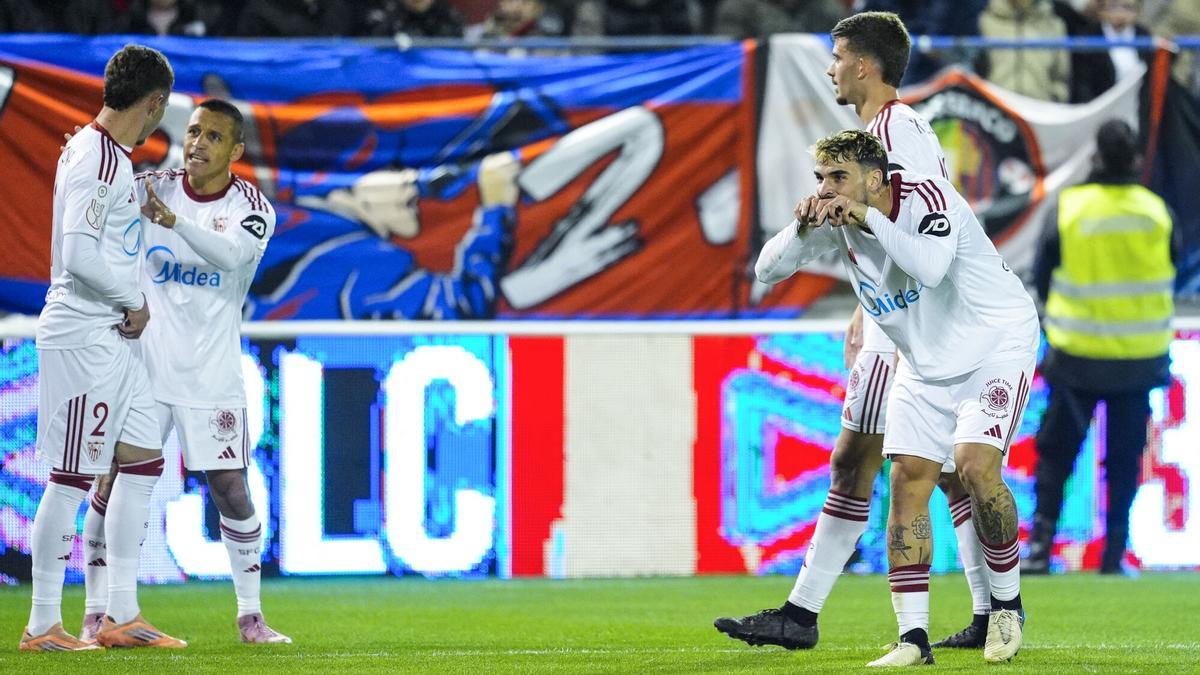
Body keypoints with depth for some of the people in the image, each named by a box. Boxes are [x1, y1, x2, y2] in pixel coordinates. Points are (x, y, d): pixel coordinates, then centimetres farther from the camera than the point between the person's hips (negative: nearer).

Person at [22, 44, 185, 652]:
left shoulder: (100, 151, 14)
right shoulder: (97, 159, -17)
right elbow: (81, 254, -24)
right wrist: (135, 303, -13)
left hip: (111, 339, 10)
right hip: (82, 335, -10)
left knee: (143, 460, 12)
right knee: (72, 478, -6)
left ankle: (121, 614, 15)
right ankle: (43, 624, -2)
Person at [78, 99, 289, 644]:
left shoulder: (251, 209, -4)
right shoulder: (149, 188, 2)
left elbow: (230, 254, -25)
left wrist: (169, 218, -39)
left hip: (211, 375, -1)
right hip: (143, 368, 1)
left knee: (230, 490, 0)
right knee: (114, 483, -2)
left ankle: (250, 615, 12)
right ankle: (96, 613, 6)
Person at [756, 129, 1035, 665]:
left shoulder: (928, 196, -25)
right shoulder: (837, 219, -7)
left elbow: (931, 267, -43)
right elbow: (768, 269, -8)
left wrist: (869, 218, -40)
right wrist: (803, 229, -26)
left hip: (996, 345, -6)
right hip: (925, 363, 6)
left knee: (975, 464, -23)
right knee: (908, 479, -6)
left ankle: (1007, 605, -2)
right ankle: (913, 637, -4)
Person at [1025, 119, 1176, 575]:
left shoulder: (1068, 208, -10)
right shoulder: (1157, 213, -6)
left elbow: (1042, 278, -1)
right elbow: (1169, 278, 7)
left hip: (1078, 356, -1)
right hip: (1140, 360, 1)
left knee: (1055, 452, 11)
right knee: (1124, 461, 11)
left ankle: (1041, 543, 1)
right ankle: (1114, 556, 8)